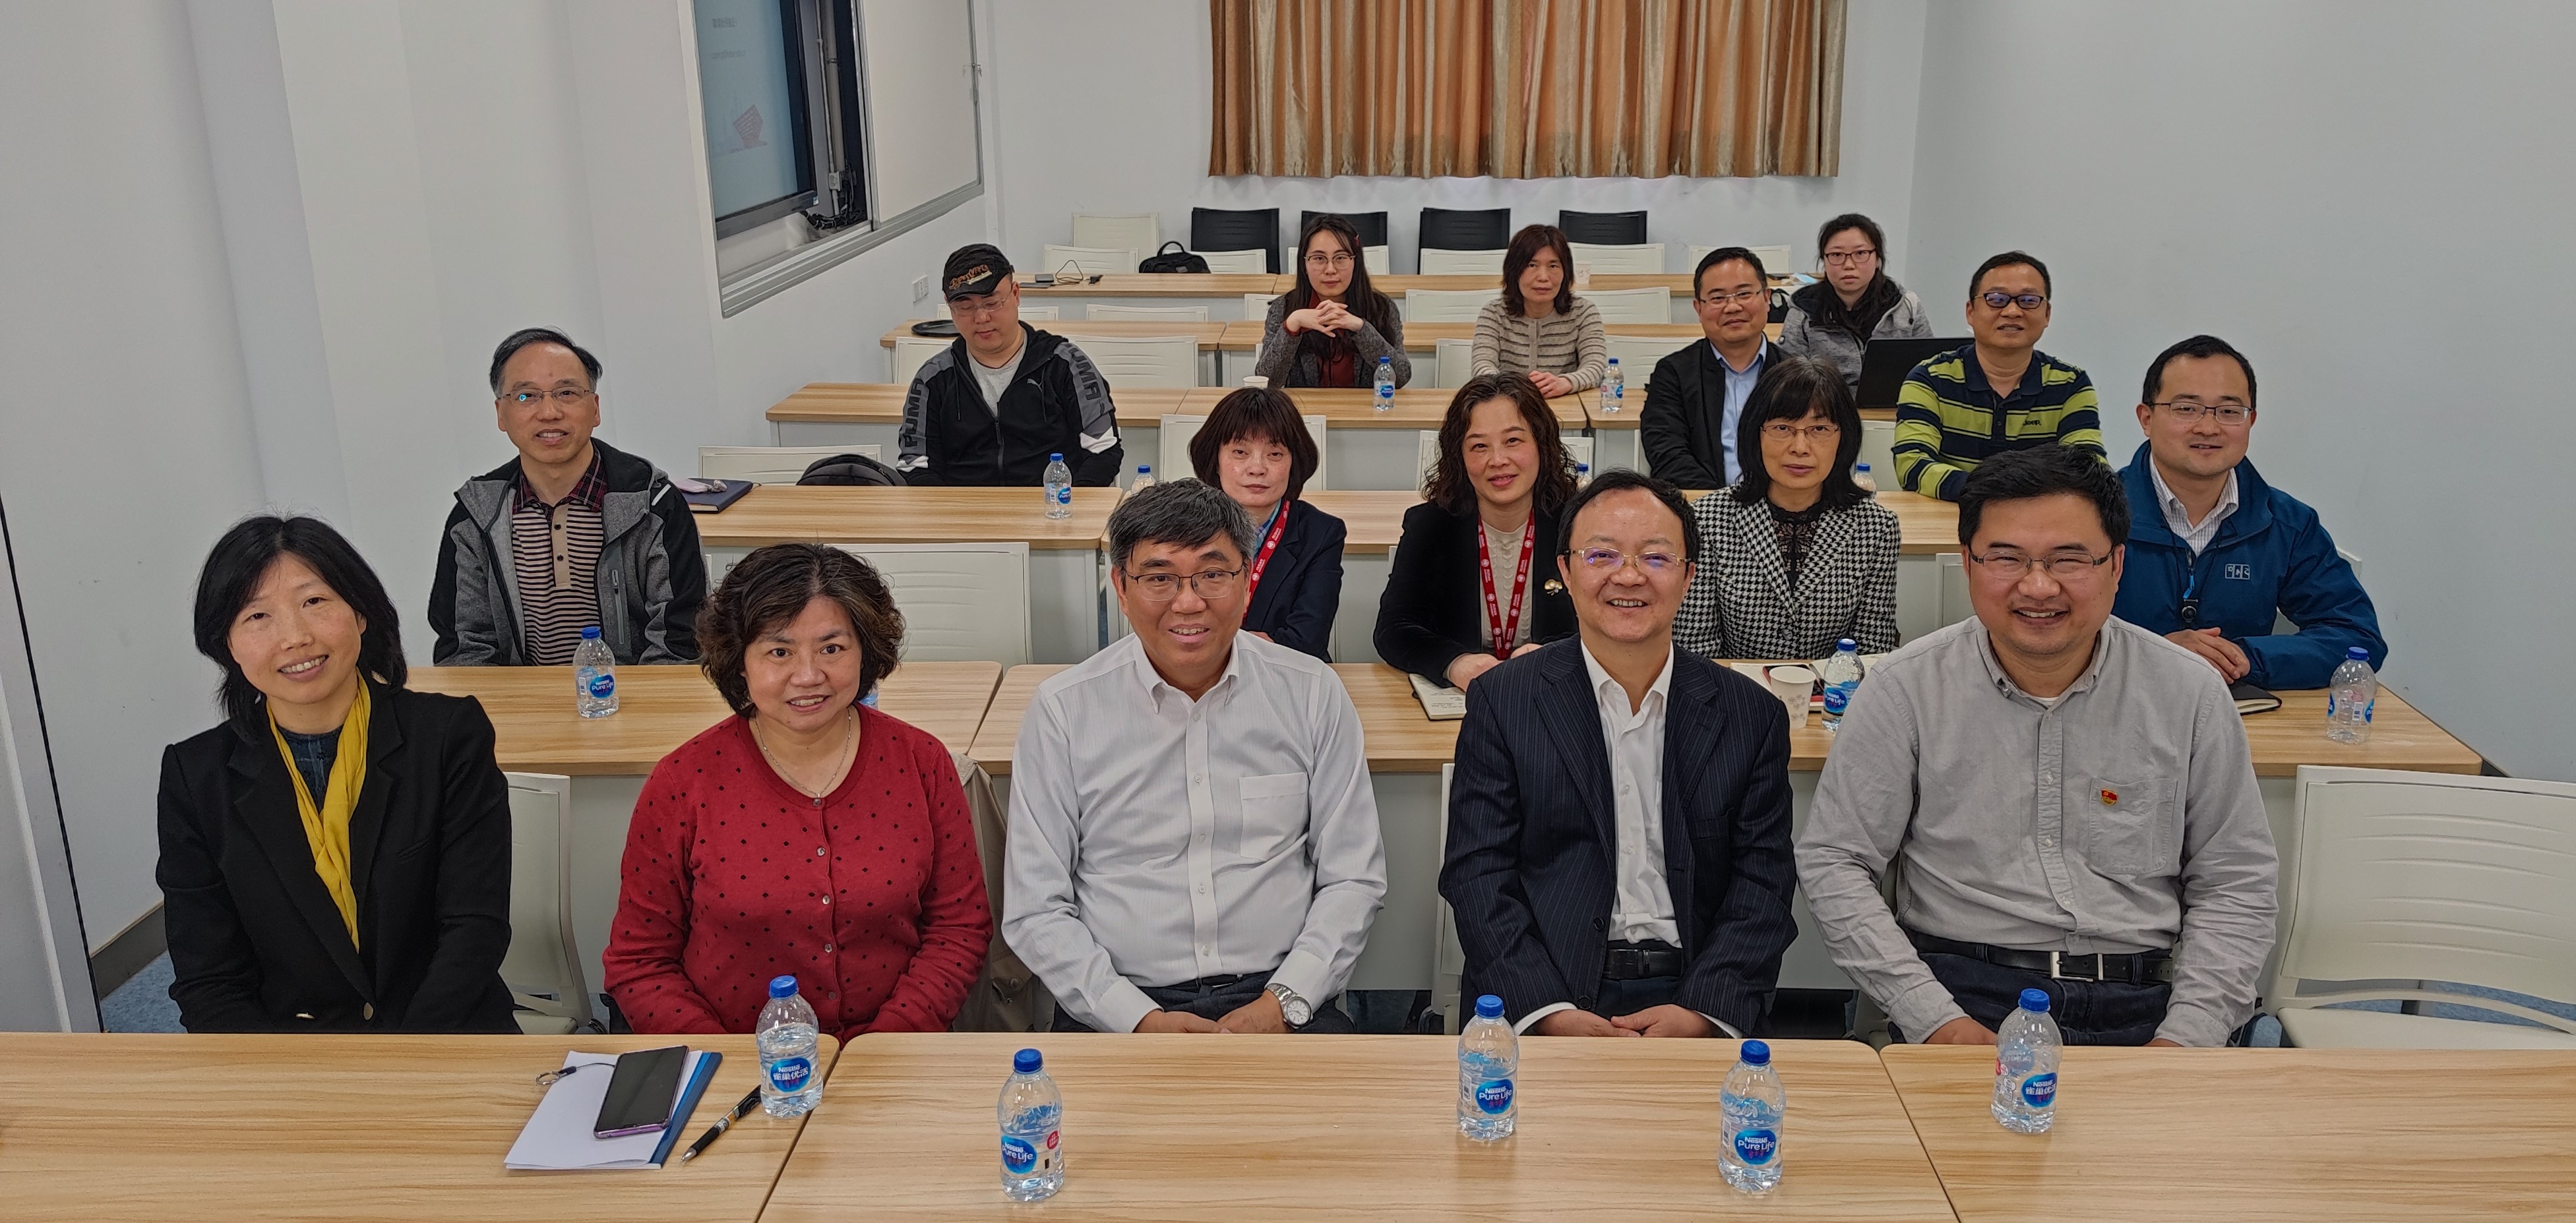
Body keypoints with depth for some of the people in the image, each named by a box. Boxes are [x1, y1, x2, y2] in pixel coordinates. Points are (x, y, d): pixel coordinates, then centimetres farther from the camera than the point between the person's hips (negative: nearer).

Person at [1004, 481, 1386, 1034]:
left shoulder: (1312, 693, 5)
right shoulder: (1063, 709, 1)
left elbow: (1353, 880, 7)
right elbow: (1034, 909, 1)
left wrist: (1282, 1003, -7)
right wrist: (1142, 1022, -11)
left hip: (1280, 1002, 1)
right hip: (1118, 1010, -1)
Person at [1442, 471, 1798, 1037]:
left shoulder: (1752, 715, 9)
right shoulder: (1501, 702, 5)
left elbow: (1764, 884, 4)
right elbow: (1478, 876, -1)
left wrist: (1703, 1012, -12)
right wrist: (1549, 1011, -15)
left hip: (1696, 997, 1)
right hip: (1543, 996, -1)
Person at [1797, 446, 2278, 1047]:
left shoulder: (2189, 693, 5)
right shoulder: (1906, 689, -1)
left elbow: (2233, 884, 10)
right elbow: (1833, 863, 0)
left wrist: (2186, 1037, -4)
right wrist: (1934, 1018, -10)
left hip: (2142, 1005, 3)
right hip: (1962, 992, -3)